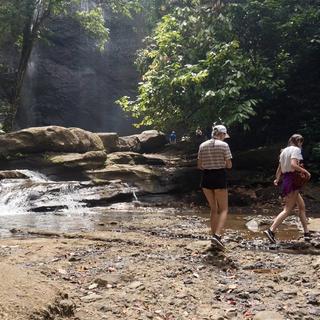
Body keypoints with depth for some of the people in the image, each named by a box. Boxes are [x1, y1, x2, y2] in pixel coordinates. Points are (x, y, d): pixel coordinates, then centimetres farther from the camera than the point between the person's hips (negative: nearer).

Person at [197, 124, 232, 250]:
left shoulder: (202, 145, 6)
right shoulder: (224, 145, -6)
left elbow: (199, 166, 7)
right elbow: (229, 165, -5)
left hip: (206, 178, 5)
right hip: (219, 177, -4)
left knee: (213, 208, 18)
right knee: (223, 209, 4)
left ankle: (214, 236, 17)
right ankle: (217, 235, -14)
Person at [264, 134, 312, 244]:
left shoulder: (284, 150, 17)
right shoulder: (296, 149, -8)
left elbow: (279, 168, 17)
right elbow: (293, 164, -23)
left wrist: (277, 179, 22)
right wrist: (305, 171, -14)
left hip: (285, 179, 10)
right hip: (293, 180, -10)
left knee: (302, 206, 17)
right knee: (288, 209, -11)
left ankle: (306, 232, 22)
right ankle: (271, 230, -19)